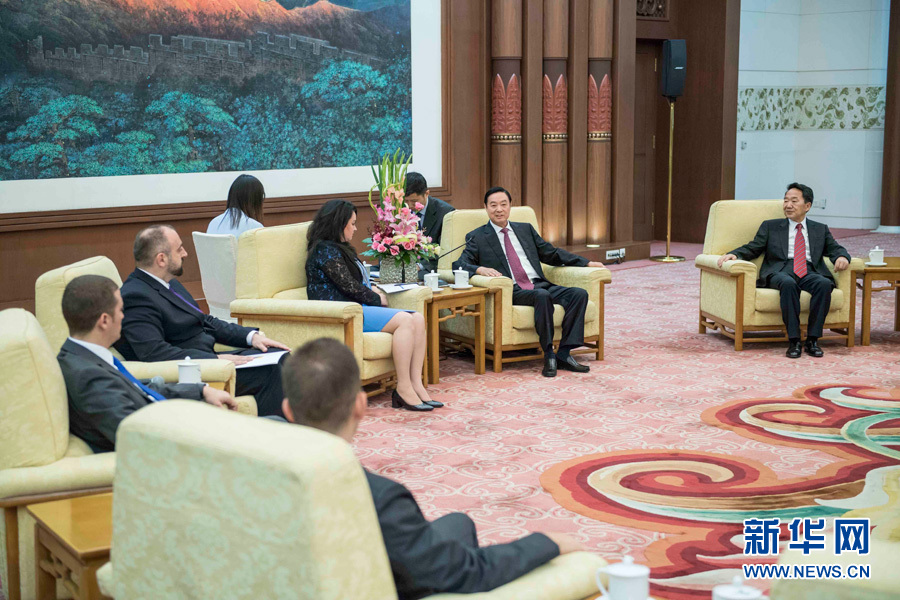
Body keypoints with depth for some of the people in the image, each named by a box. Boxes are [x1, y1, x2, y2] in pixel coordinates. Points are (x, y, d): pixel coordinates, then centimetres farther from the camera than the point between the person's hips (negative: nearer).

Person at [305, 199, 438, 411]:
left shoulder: (339, 249, 24)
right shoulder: (325, 251, -8)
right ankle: (403, 389, -25)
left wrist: (372, 289, 6)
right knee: (405, 321, -25)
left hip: (356, 308, 10)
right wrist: (377, 299, 0)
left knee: (418, 319, -8)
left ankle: (416, 385, -16)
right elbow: (349, 286, -13)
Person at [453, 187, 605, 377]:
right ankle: (549, 355, -28)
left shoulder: (526, 229, 24)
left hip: (539, 284, 5)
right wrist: (480, 269, -23)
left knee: (579, 294, -19)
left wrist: (587, 262, 15)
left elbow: (551, 253, 24)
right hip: (512, 291, -5)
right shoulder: (477, 237, 10)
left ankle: (563, 354, -22)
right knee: (542, 295, -36)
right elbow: (459, 265, -1)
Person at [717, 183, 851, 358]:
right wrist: (733, 254, -7)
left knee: (825, 284, -34)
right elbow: (752, 248, 14)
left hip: (810, 272, 2)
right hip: (781, 272, -2)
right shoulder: (770, 226, 22)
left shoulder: (821, 229, 26)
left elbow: (835, 249, 18)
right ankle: (793, 341, -33)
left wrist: (842, 257, -7)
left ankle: (812, 340, -27)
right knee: (788, 283, -39)